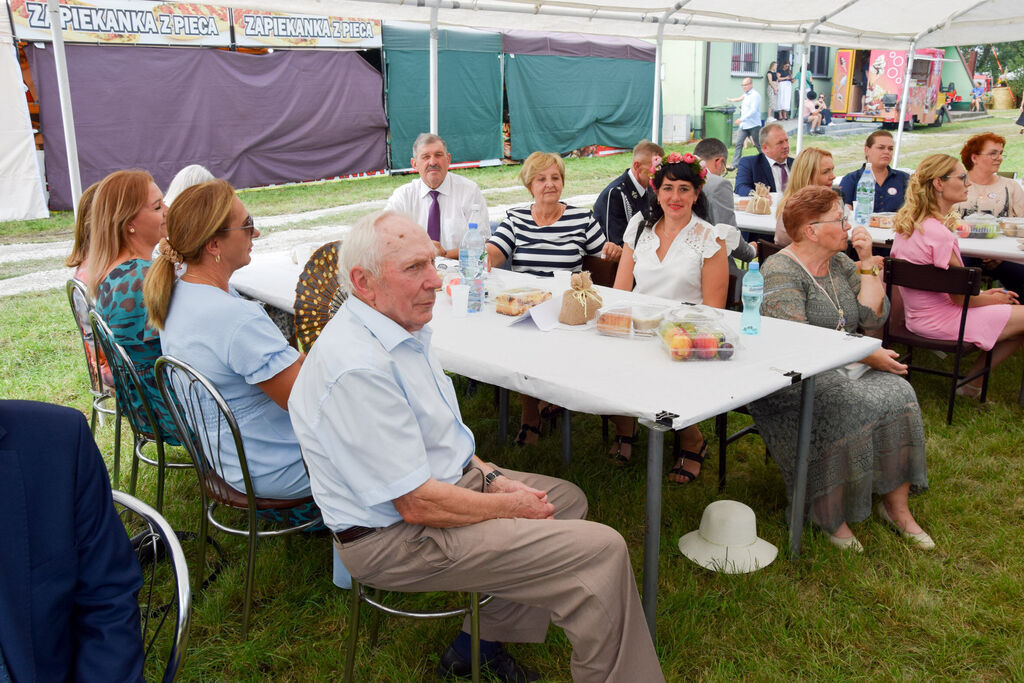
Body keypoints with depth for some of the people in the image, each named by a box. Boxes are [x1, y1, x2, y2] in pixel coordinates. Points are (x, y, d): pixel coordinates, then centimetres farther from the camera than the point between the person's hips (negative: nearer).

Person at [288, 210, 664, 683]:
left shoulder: (402, 329, 5)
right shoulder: (358, 368, -28)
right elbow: (418, 504, -26)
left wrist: (491, 478, 3)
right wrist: (510, 506, -12)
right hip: (396, 536, -10)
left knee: (567, 499, 22)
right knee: (602, 551, -15)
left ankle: (481, 642, 22)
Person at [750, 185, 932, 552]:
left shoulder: (840, 263, 14)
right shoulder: (780, 271, -11)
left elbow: (872, 318, 5)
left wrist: (867, 262, -2)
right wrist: (867, 355, -18)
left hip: (845, 368, 7)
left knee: (897, 394, -18)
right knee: (846, 405, -32)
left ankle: (895, 503, -9)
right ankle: (830, 511, -15)